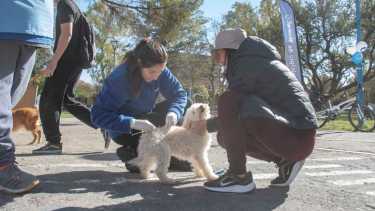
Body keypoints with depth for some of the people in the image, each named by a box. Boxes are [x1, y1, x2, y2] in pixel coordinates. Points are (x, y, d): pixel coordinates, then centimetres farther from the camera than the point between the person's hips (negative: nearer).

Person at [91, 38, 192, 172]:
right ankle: (130, 153, -3)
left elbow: (180, 93, -13)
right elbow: (98, 115, -33)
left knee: (172, 109, -12)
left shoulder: (159, 71, -18)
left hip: (145, 116, 6)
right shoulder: (119, 79, -32)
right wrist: (133, 123, -45)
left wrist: (174, 112, -35)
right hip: (124, 130, -6)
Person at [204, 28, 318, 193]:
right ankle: (284, 161, 11)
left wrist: (206, 125, 8)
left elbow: (231, 109, -8)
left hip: (295, 137, -10)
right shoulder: (257, 61, 20)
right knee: (226, 135, 12)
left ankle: (238, 176, -14)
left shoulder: (247, 63, -9)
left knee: (228, 102, -21)